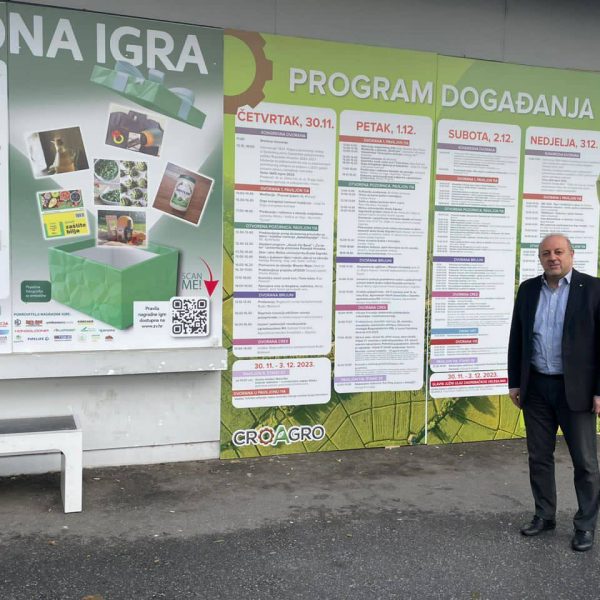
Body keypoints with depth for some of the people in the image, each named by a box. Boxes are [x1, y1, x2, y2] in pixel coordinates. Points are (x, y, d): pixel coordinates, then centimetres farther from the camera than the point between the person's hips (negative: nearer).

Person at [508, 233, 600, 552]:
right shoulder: (528, 289, 6)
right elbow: (516, 338, 10)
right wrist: (514, 382, 7)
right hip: (536, 387, 4)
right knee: (539, 457, 13)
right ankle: (544, 515, 29)